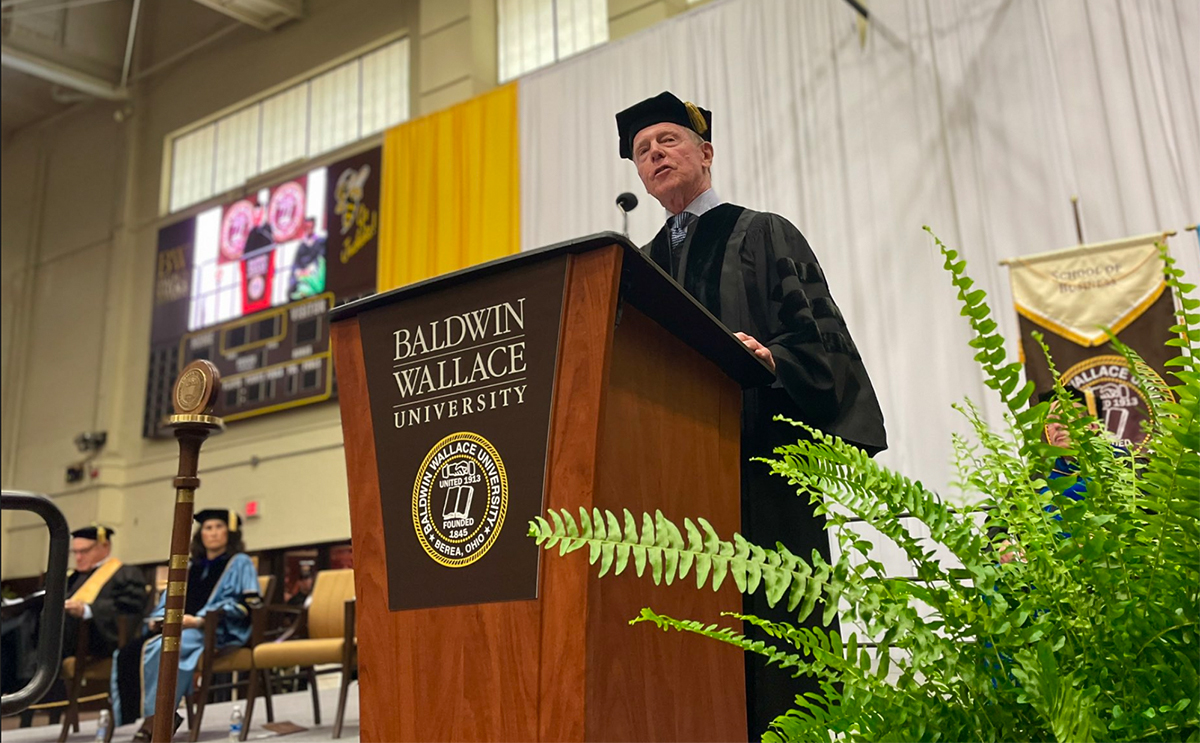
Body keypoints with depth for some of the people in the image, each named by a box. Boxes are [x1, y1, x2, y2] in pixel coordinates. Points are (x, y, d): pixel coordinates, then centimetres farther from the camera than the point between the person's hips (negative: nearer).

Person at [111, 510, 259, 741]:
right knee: (129, 652, -20)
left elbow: (244, 605, -5)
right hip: (179, 628, 6)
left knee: (159, 648, -32)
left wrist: (200, 619, -15)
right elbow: (169, 599, 23)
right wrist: (159, 618, -1)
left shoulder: (239, 563, 7)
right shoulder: (189, 567, 26)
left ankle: (155, 717, -22)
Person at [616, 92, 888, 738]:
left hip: (759, 461, -4)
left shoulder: (762, 235, 10)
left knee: (768, 627, -8)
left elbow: (818, 331, -2)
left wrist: (770, 357, -22)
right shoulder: (642, 266, 23)